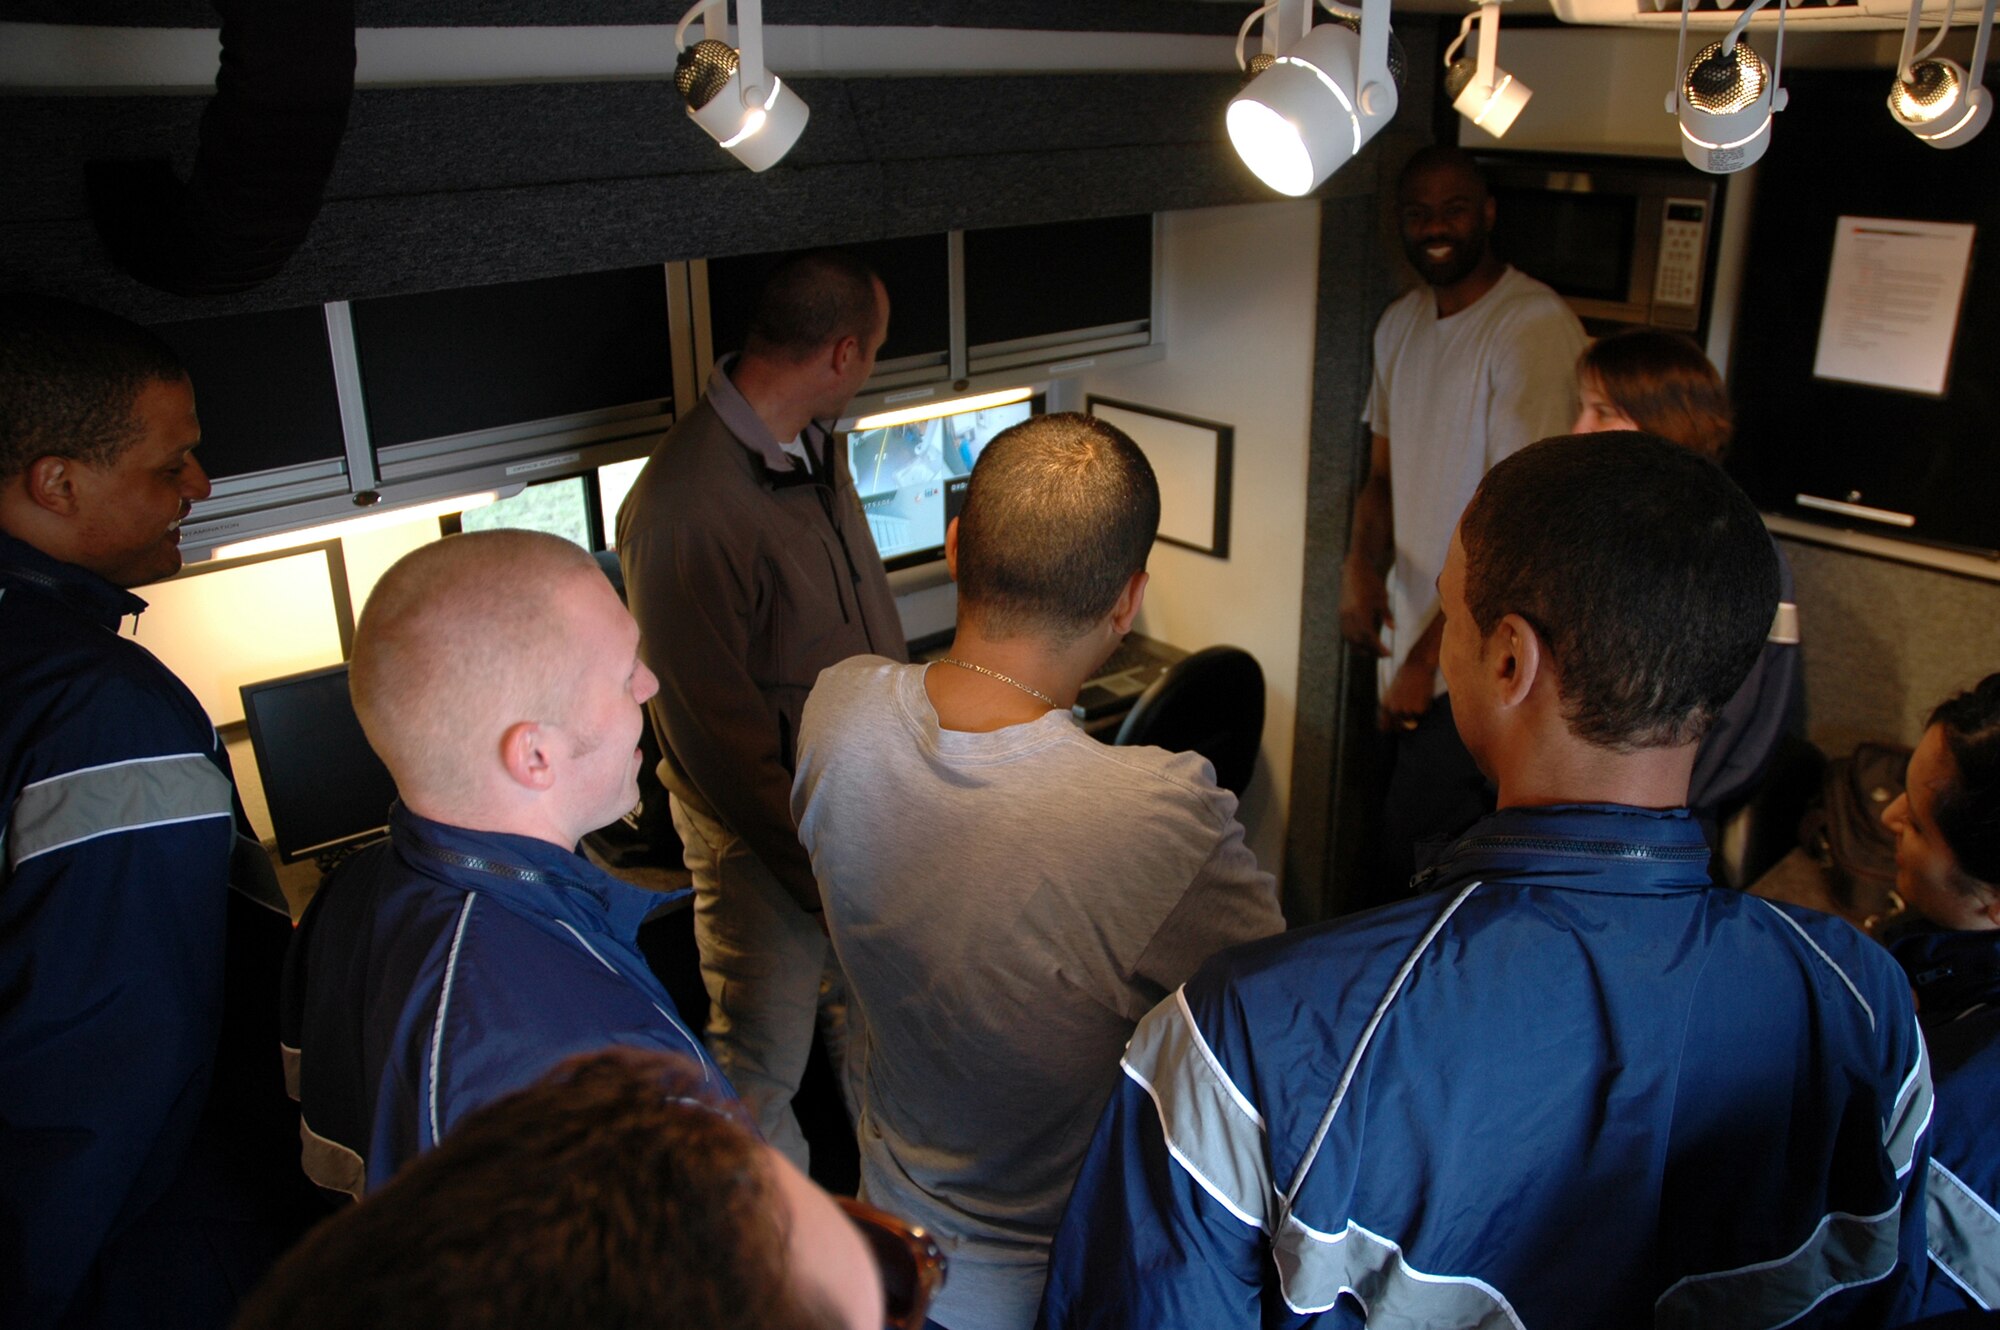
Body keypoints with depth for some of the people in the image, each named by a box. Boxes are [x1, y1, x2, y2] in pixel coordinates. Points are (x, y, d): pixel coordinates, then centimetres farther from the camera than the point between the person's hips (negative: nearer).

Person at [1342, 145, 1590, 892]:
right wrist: (1361, 563, -4)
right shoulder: (1401, 325, 11)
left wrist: (1429, 655, -18)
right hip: (1413, 647, 7)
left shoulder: (1534, 329, -15)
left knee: (1419, 857, -6)